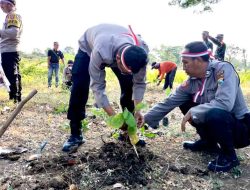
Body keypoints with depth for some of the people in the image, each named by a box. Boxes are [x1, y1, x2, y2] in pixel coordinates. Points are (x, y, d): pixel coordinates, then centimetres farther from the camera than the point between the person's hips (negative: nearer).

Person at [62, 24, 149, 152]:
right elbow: (97, 86, -39)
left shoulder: (140, 53, -35)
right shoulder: (101, 52, -48)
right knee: (79, 89, -16)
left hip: (118, 48, 3)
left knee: (129, 86, -9)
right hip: (89, 47, -3)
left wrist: (137, 110, -30)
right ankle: (75, 135, -3)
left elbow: (139, 83, -21)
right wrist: (113, 116, -41)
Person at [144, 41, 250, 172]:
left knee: (214, 114, -36)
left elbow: (224, 103, -36)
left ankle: (229, 156, -8)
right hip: (216, 122, 7)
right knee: (184, 104, 4)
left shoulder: (223, 69, -23)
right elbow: (168, 103, 0)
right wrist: (145, 120, -3)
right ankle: (209, 142, 16)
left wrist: (192, 112, -26)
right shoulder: (190, 83, -4)